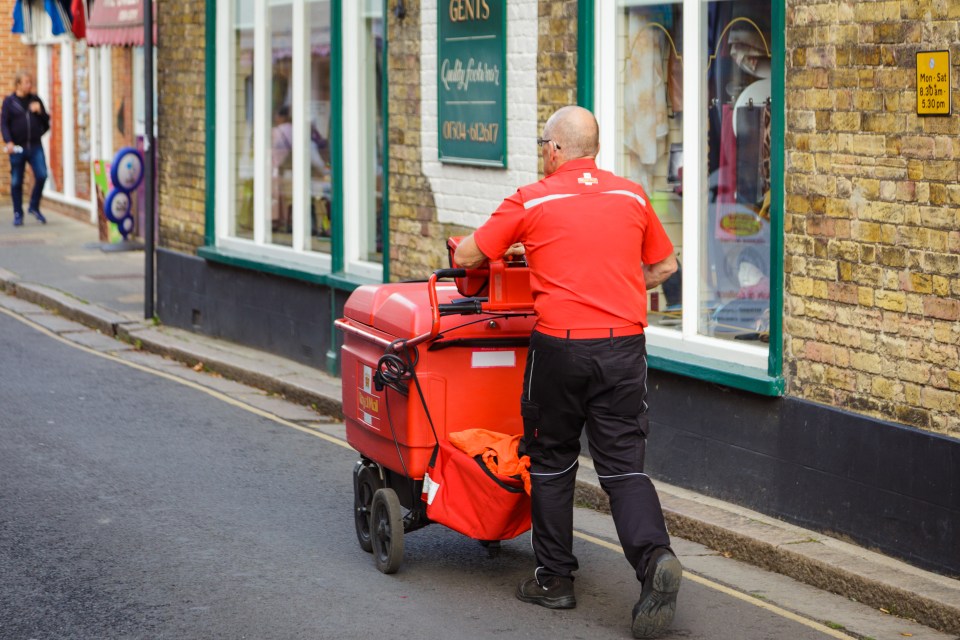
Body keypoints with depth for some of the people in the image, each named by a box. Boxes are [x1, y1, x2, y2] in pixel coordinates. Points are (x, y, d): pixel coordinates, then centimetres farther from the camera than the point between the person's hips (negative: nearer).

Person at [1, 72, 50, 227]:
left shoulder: (36, 100, 11)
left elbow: (46, 120, 15)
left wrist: (40, 111, -5)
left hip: (35, 146, 2)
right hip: (17, 147, -2)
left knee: (42, 175, -11)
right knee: (16, 182, 3)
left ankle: (34, 207, 9)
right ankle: (18, 214, 15)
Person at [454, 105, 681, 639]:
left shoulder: (532, 201, 0)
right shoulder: (633, 196, 9)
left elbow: (467, 257, 6)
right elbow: (665, 265, 20)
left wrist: (510, 251, 28)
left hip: (560, 345, -2)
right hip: (624, 343, 2)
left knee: (552, 459, 14)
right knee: (624, 464, 5)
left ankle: (555, 578, 20)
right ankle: (655, 558, -18)